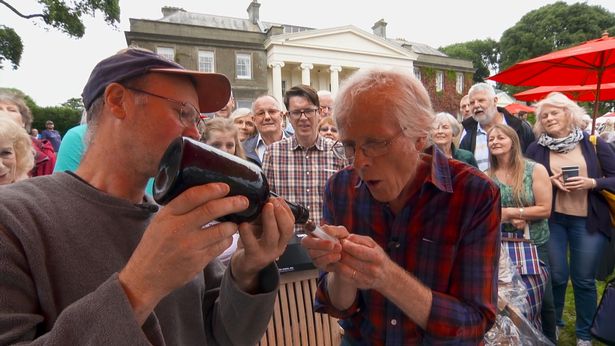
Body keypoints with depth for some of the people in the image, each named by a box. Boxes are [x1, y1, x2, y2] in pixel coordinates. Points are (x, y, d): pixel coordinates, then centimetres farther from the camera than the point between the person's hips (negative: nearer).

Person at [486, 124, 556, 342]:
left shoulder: (536, 170, -7)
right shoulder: (487, 176, -1)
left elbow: (545, 209, -11)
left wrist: (509, 212, -15)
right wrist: (512, 219, -16)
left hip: (534, 243, -1)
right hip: (500, 244, 2)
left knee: (542, 298, 8)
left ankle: (549, 340, 33)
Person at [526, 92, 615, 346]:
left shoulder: (594, 144, 0)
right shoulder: (535, 149, 1)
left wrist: (592, 183, -15)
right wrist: (549, 181, -13)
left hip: (588, 221, 0)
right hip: (550, 219, 0)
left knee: (584, 279, 8)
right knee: (557, 276, 8)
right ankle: (552, 324, 31)